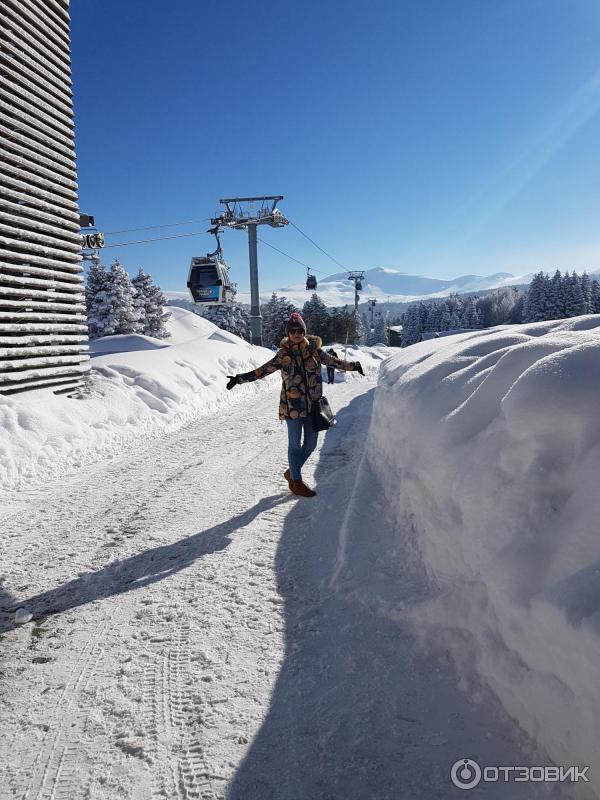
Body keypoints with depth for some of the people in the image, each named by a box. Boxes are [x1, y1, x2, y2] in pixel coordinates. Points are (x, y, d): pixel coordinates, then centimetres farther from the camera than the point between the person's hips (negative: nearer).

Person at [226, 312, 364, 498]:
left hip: (312, 405, 4)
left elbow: (333, 361, 17)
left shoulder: (314, 350, 4)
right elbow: (263, 370, -4)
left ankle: (292, 471, 34)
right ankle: (296, 482, 21)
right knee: (295, 444, 4)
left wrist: (353, 365, 24)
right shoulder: (283, 354, -4)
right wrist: (240, 378, -10)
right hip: (292, 405, -4)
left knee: (311, 443, 11)